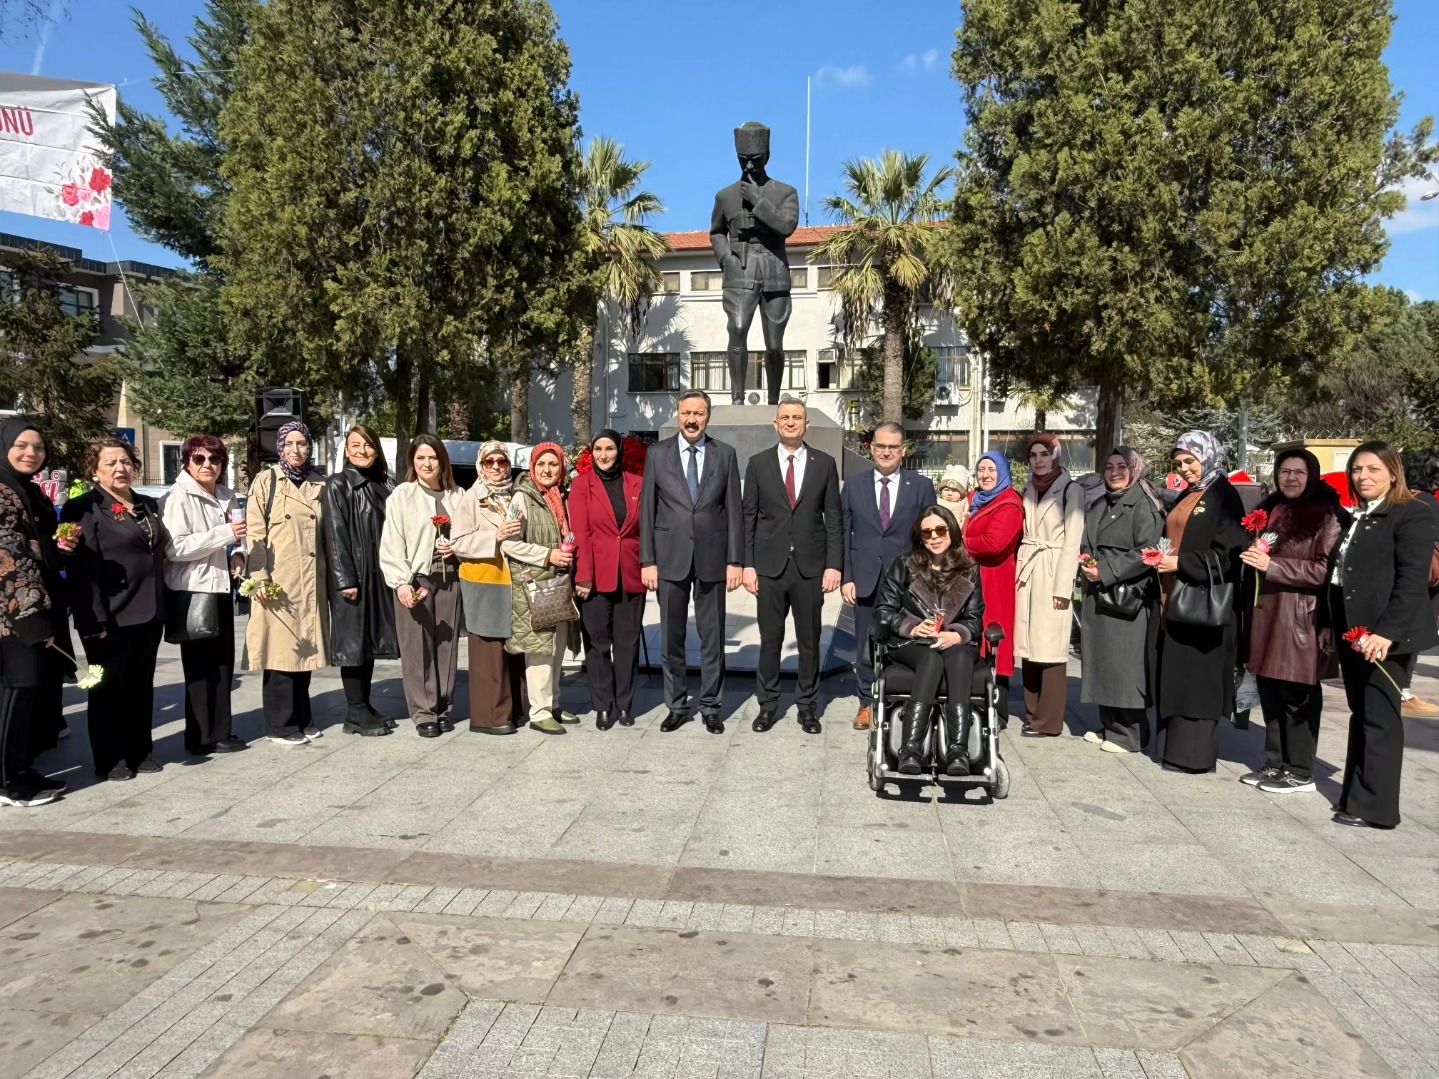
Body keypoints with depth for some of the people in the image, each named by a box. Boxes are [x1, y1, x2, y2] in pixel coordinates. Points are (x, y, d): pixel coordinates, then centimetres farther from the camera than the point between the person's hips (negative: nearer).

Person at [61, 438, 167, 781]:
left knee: (141, 685, 13)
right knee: (109, 688, 6)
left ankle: (140, 751, 24)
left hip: (148, 613, 6)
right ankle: (109, 759, 16)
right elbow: (81, 569, -13)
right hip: (110, 617, -6)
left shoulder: (149, 505, 14)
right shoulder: (82, 508, -6)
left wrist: (163, 607, 12)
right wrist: (94, 618, -20)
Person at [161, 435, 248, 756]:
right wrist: (225, 533, -25)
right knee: (200, 666, -2)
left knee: (223, 663, 10)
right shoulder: (179, 498, -10)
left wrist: (236, 554, 5)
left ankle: (220, 732, 19)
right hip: (192, 591, -7)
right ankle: (201, 737, 7)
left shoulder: (227, 497, 13)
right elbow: (174, 548, -19)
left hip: (220, 587, 7)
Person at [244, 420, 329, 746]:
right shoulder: (266, 480, 1)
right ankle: (279, 725, 5)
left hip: (311, 581, 5)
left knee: (303, 648, 9)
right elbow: (255, 532, -6)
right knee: (280, 650, -3)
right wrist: (260, 577, -15)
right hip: (277, 579, -5)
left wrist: (328, 577, 8)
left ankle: (301, 719, 19)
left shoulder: (317, 486, 14)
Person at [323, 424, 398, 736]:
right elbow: (335, 534, -10)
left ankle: (365, 707, 19)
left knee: (372, 639, 10)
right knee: (353, 641, -1)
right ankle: (355, 713, 6)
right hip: (352, 576, -6)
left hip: (380, 575, 6)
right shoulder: (337, 485, -3)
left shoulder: (385, 485, 12)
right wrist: (345, 579, -17)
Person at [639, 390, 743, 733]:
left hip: (712, 557, 0)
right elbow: (647, 509, 2)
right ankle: (676, 706, 21)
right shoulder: (658, 453, 3)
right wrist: (647, 560, -3)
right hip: (670, 557, 0)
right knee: (672, 638, 7)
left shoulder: (725, 454, 4)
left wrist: (735, 561, -2)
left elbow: (734, 510, 3)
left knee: (712, 637, 6)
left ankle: (710, 707, 19)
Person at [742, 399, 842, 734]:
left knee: (809, 640, 8)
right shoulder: (758, 463, 4)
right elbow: (749, 517, 4)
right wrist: (747, 565, -2)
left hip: (810, 566, 0)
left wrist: (834, 565, -4)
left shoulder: (824, 463, 4)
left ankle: (807, 705, 20)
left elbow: (833, 518, 3)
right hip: (769, 566, 0)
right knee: (770, 639, 6)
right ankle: (767, 704, 19)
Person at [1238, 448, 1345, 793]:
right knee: (1270, 693, 11)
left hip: (1301, 617, -7)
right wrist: (1255, 556, 5)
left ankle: (1300, 772, 10)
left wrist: (1272, 565, -17)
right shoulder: (1269, 511, 15)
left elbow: (1325, 570, -14)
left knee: (1297, 697, 0)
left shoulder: (1326, 516, -6)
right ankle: (1275, 763, 21)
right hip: (1266, 612, 7)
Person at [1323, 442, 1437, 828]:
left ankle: (1375, 807, 4)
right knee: (1360, 716, 13)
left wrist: (1387, 631, -22)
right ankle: (1356, 795, 21)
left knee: (1379, 718, -3)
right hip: (1353, 631, 8)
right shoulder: (1353, 517, 17)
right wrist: (1328, 623, 12)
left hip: (1386, 633, -8)